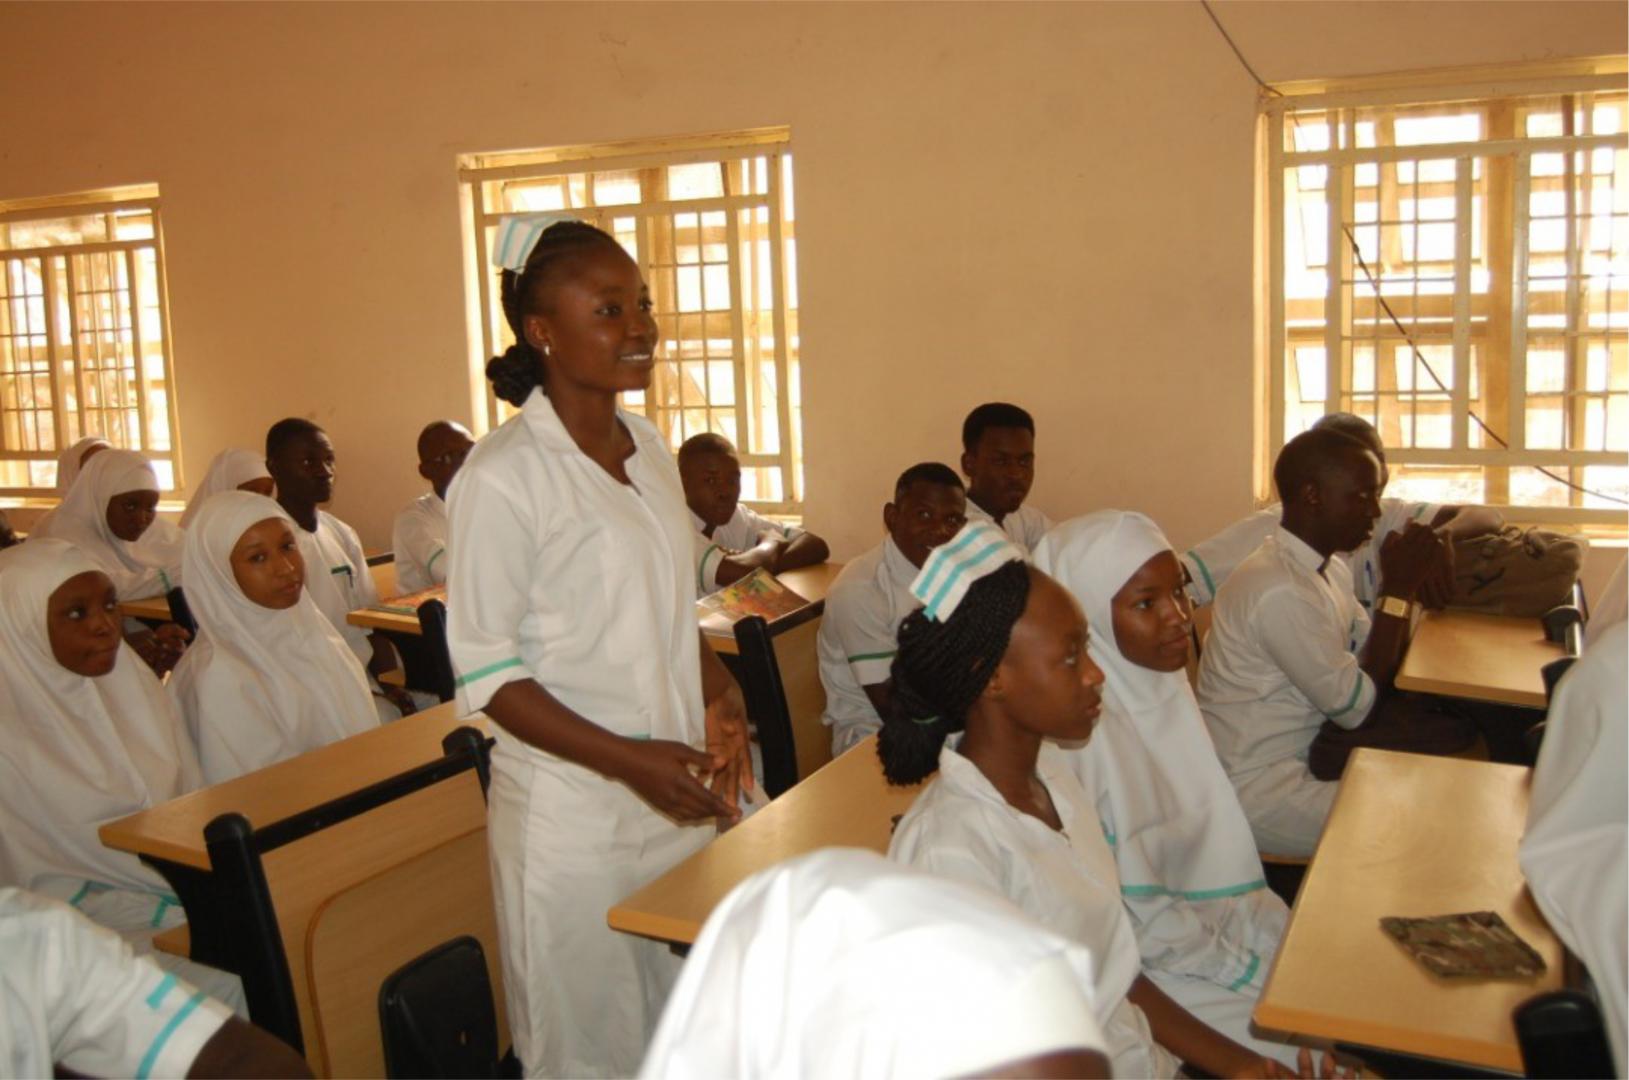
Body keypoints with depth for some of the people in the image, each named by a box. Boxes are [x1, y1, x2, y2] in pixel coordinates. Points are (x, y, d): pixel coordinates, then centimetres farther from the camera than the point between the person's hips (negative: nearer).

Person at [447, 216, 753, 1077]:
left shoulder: (649, 450, 7)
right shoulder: (502, 478, -15)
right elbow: (486, 673, -14)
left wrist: (715, 694, -2)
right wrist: (627, 759, -21)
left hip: (676, 791, 7)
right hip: (571, 806, -6)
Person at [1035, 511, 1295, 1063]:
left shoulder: (1164, 686, 2)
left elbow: (1216, 840, 9)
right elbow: (1129, 912, -19)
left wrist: (1271, 927, 0)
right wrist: (1246, 969, -15)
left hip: (1206, 921, 8)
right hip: (1149, 967, -8)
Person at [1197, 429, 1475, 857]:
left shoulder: (1330, 570, 8)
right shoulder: (1277, 591, -24)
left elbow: (1379, 666, 7)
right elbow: (1357, 706, -18)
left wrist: (1405, 586, -8)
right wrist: (1397, 591, -15)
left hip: (1302, 757, 10)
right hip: (1256, 794, -10)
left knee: (1456, 736, -2)